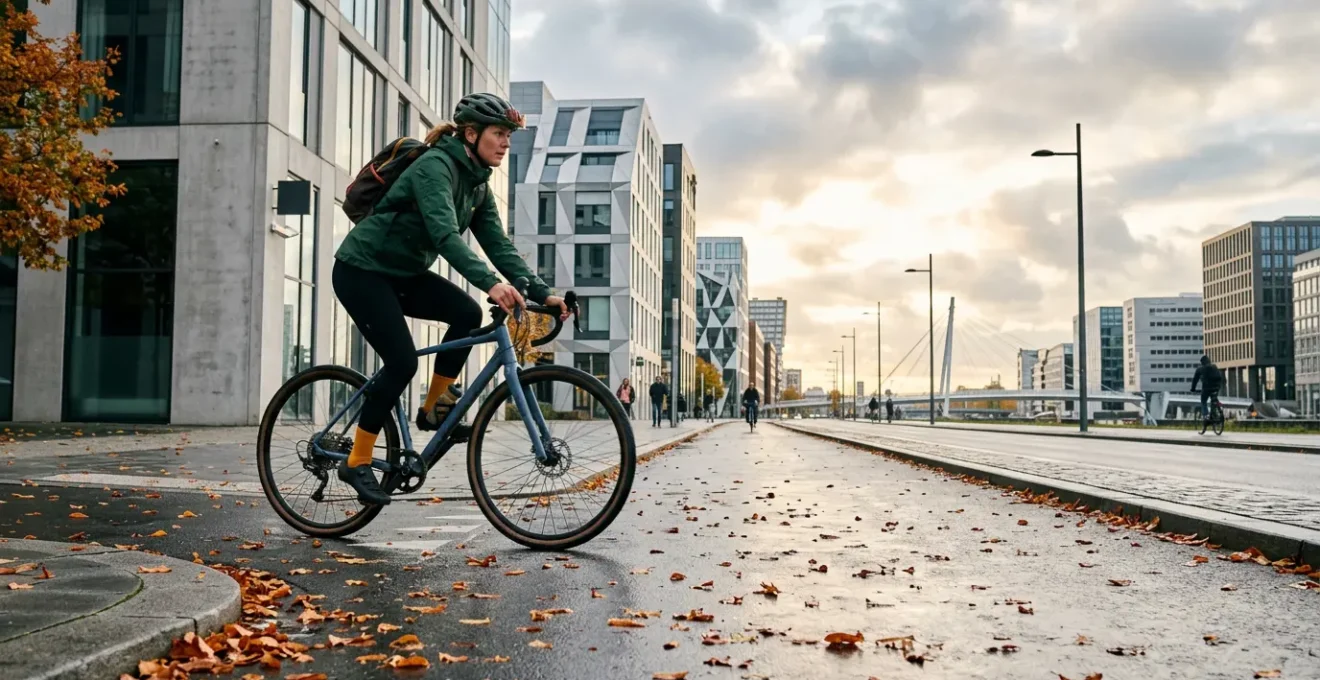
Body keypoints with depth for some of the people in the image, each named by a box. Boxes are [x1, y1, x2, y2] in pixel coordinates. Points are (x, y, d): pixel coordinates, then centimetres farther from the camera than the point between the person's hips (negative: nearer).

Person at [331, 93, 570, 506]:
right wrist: (490, 284, -50)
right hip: (361, 270, -8)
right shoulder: (435, 166, -22)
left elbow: (498, 245, 0)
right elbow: (445, 234, -37)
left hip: (403, 273, 8)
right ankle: (357, 461, -3)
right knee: (403, 361, -17)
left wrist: (541, 292, -10)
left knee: (467, 313, -16)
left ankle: (434, 407, 1)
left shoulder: (477, 184, 4)